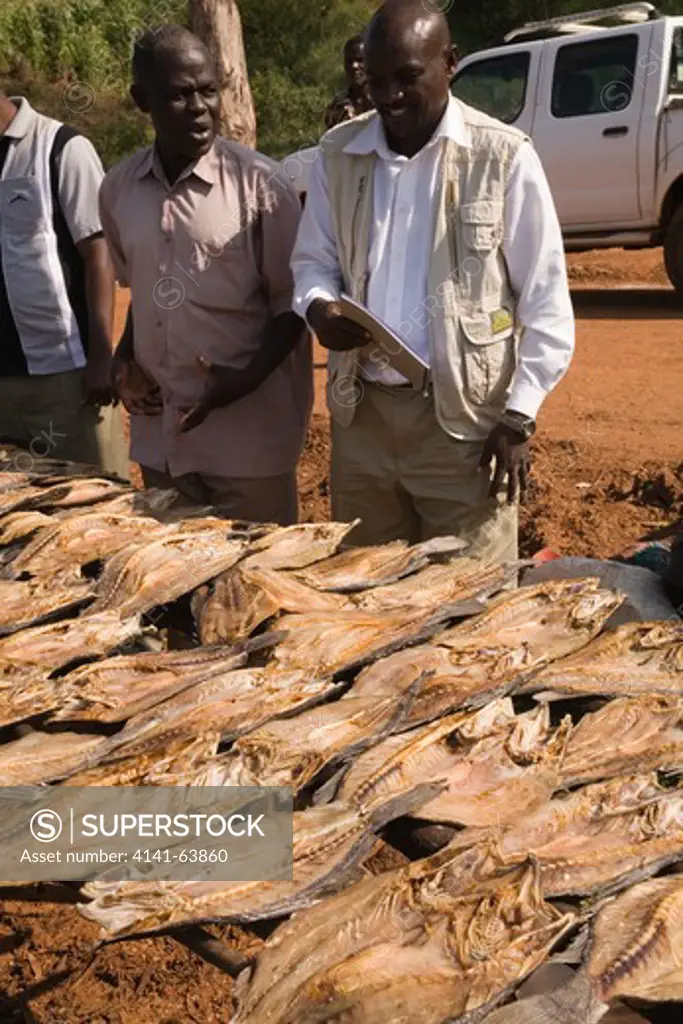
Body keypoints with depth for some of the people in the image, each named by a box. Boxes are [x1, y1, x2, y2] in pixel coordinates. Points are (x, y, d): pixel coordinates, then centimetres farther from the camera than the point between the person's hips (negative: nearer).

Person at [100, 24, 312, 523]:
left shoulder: (259, 183, -11)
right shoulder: (118, 188, 3)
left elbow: (292, 302, -6)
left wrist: (249, 377, -19)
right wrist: (126, 358, 2)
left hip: (249, 437, -4)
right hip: (160, 436, 5)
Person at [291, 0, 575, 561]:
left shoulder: (504, 157, -7)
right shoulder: (339, 153, 5)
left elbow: (546, 301, -5)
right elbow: (313, 260, 14)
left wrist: (519, 419, -10)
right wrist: (319, 308, -10)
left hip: (466, 417, -4)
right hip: (362, 412, 4)